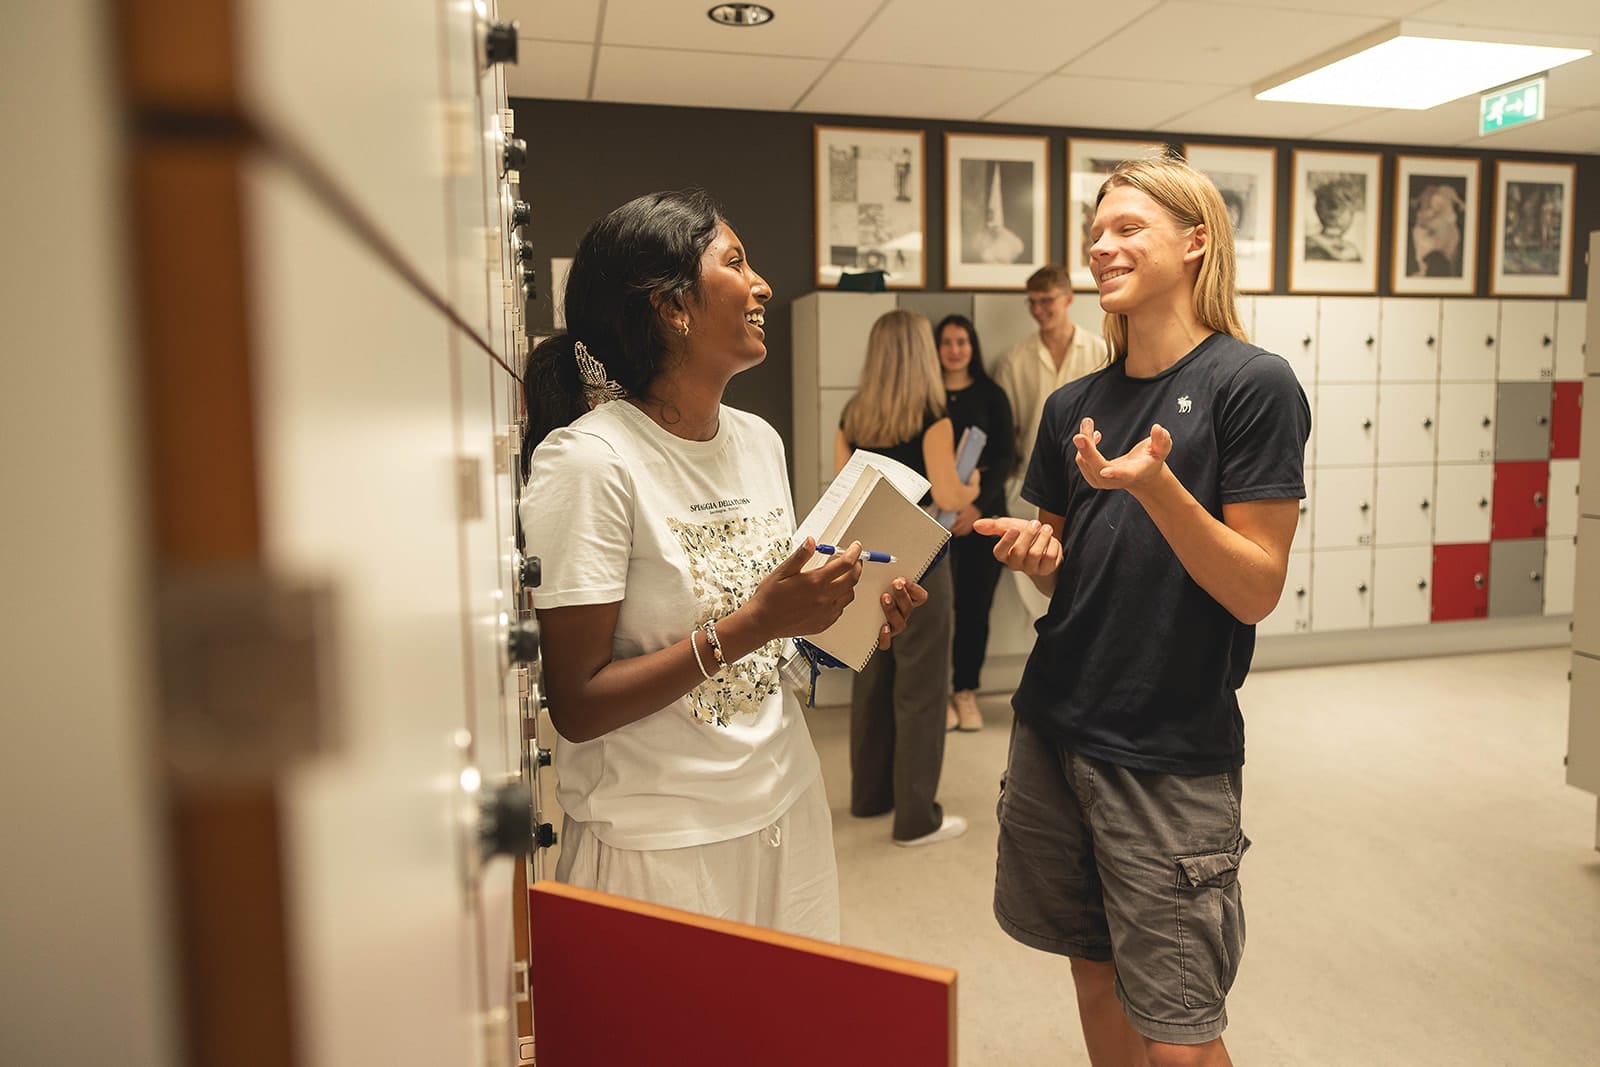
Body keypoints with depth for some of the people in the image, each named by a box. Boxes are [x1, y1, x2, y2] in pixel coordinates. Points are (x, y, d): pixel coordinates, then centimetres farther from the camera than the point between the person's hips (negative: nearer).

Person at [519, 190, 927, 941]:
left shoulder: (759, 441, 4)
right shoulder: (585, 461, -19)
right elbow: (576, 706, -19)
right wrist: (747, 627, -27)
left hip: (785, 806, 7)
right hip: (658, 842, -6)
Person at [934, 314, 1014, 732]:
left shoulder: (992, 396, 6)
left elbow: (1004, 458, 2)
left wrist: (979, 505, -12)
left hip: (983, 513, 1)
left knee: (975, 604, 4)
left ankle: (966, 690, 17)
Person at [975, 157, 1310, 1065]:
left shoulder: (1252, 385, -10)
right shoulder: (1075, 406, 8)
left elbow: (1256, 591, -13)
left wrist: (1151, 482, -27)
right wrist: (1037, 553, -7)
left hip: (1174, 756, -5)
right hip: (1053, 732, 6)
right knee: (1097, 979, 19)